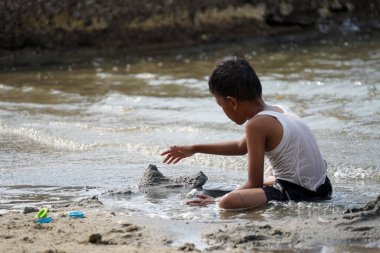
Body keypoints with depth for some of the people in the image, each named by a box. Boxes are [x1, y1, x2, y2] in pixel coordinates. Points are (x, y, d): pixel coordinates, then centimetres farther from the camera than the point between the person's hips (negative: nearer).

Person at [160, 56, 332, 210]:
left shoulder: (257, 124, -15)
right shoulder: (278, 110, 13)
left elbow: (254, 184, -13)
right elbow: (241, 147, 31)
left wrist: (218, 201, -3)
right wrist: (194, 149, 37)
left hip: (298, 194, -10)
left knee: (228, 203, -29)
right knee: (268, 176, 42)